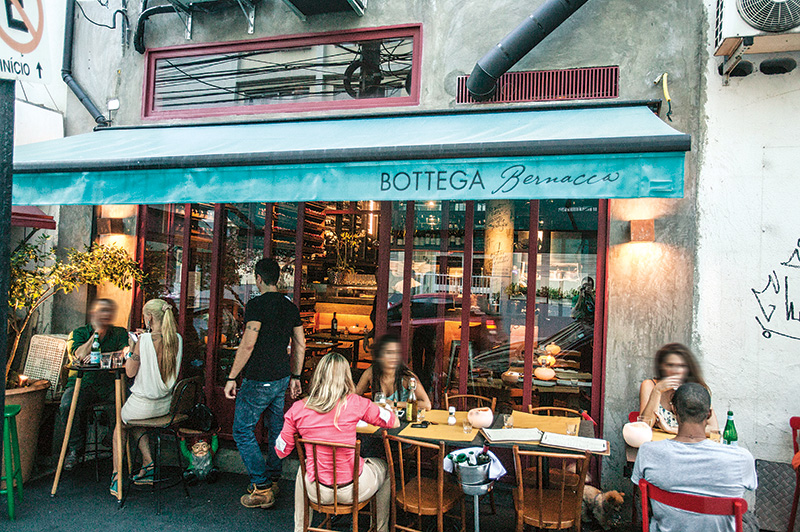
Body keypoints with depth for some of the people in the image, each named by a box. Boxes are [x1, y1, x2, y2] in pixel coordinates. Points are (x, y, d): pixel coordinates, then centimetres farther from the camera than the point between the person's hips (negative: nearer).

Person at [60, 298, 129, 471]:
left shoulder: (120, 333, 13)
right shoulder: (78, 333, 11)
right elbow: (80, 355, -8)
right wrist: (97, 332, -3)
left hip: (110, 384, 1)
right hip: (81, 383, 0)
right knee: (67, 406, -31)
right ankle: (75, 448, -6)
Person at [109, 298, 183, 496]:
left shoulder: (143, 340, -21)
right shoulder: (177, 339, -4)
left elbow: (130, 372, -13)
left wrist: (131, 348, -1)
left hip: (144, 403, -6)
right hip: (165, 404, 6)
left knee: (120, 425, 24)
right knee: (135, 422, 33)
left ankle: (118, 475, 26)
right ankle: (148, 464, 26)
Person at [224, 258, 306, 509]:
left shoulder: (257, 304, -14)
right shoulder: (291, 306, 8)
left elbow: (248, 345, -19)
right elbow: (300, 345, 11)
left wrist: (231, 378, -12)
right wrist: (295, 377, 19)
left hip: (259, 380, -7)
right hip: (282, 377, 8)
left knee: (243, 432, 3)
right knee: (276, 429, 17)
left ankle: (262, 489, 3)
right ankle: (273, 481, 27)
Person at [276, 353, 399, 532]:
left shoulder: (297, 409, -11)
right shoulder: (355, 403, -17)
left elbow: (281, 452, 1)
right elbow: (394, 422, -3)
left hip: (317, 492, 2)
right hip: (352, 490, -2)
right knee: (385, 468, 30)